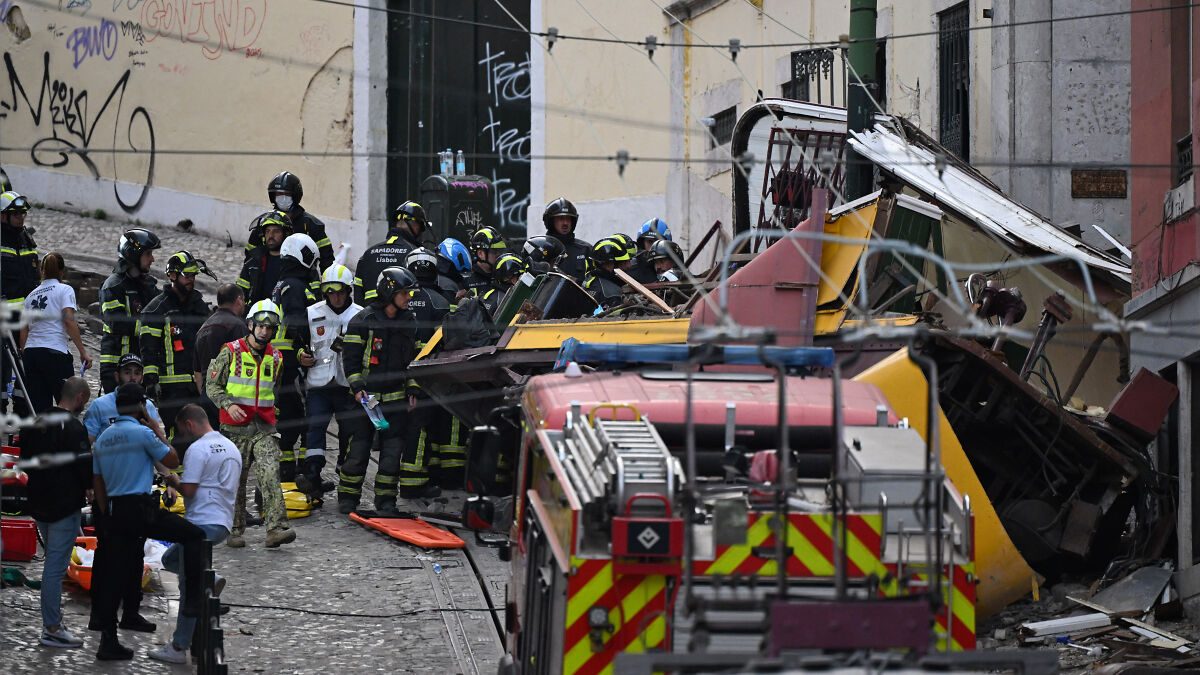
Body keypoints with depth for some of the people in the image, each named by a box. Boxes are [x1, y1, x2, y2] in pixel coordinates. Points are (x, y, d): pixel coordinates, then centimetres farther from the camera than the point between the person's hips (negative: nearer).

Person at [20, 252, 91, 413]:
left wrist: (24, 356, 21)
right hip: (54, 352, -5)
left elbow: (24, 331, 16)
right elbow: (69, 322, -10)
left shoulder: (31, 295, 18)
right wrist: (83, 351, -9)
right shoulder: (64, 290, 2)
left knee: (39, 409, 3)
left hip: (30, 352, 5)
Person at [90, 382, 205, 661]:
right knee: (193, 535, 0)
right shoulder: (143, 433, -8)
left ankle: (108, 642, 8)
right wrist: (158, 431, 11)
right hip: (141, 509, -7)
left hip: (114, 511, 7)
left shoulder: (103, 439, 15)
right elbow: (172, 461, 1)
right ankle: (194, 600, -13)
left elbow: (97, 483, 17)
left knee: (115, 575, 8)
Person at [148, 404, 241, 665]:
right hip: (224, 524, 10)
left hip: (202, 523, -10)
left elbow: (188, 490, -16)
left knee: (188, 587, -5)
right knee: (169, 559, 24)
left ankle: (179, 648, -3)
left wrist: (174, 481, 4)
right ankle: (210, 580, 6)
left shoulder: (198, 449, -12)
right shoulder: (231, 447, 17)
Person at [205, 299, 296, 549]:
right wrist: (228, 405, -17)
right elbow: (212, 385, -2)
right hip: (235, 428, -2)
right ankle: (234, 531, 16)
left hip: (263, 429, 3)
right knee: (235, 481, 4)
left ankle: (276, 529, -20)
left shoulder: (275, 358, 10)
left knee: (270, 475, -13)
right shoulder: (231, 352, -4)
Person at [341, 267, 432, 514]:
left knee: (393, 448, -1)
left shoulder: (409, 321, 9)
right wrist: (357, 387, -14)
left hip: (396, 397, 4)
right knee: (359, 447, -2)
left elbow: (413, 358, 17)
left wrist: (413, 391, 10)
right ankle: (348, 495, 10)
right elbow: (350, 357, -6)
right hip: (367, 396, -4)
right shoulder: (363, 321, -7)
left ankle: (386, 498, 6)